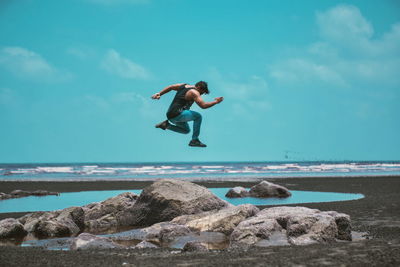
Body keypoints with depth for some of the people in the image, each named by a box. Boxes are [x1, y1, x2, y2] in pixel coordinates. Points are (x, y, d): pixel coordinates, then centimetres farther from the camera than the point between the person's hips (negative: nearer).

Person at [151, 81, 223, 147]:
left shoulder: (184, 86, 16)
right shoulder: (194, 92, -10)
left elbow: (170, 87, 19)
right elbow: (203, 105, -17)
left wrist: (159, 94, 20)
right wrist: (216, 102, -6)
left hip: (170, 115, 10)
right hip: (176, 114, -10)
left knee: (186, 130, 25)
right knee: (198, 116, -15)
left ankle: (167, 125, 14)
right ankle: (194, 140, -14)